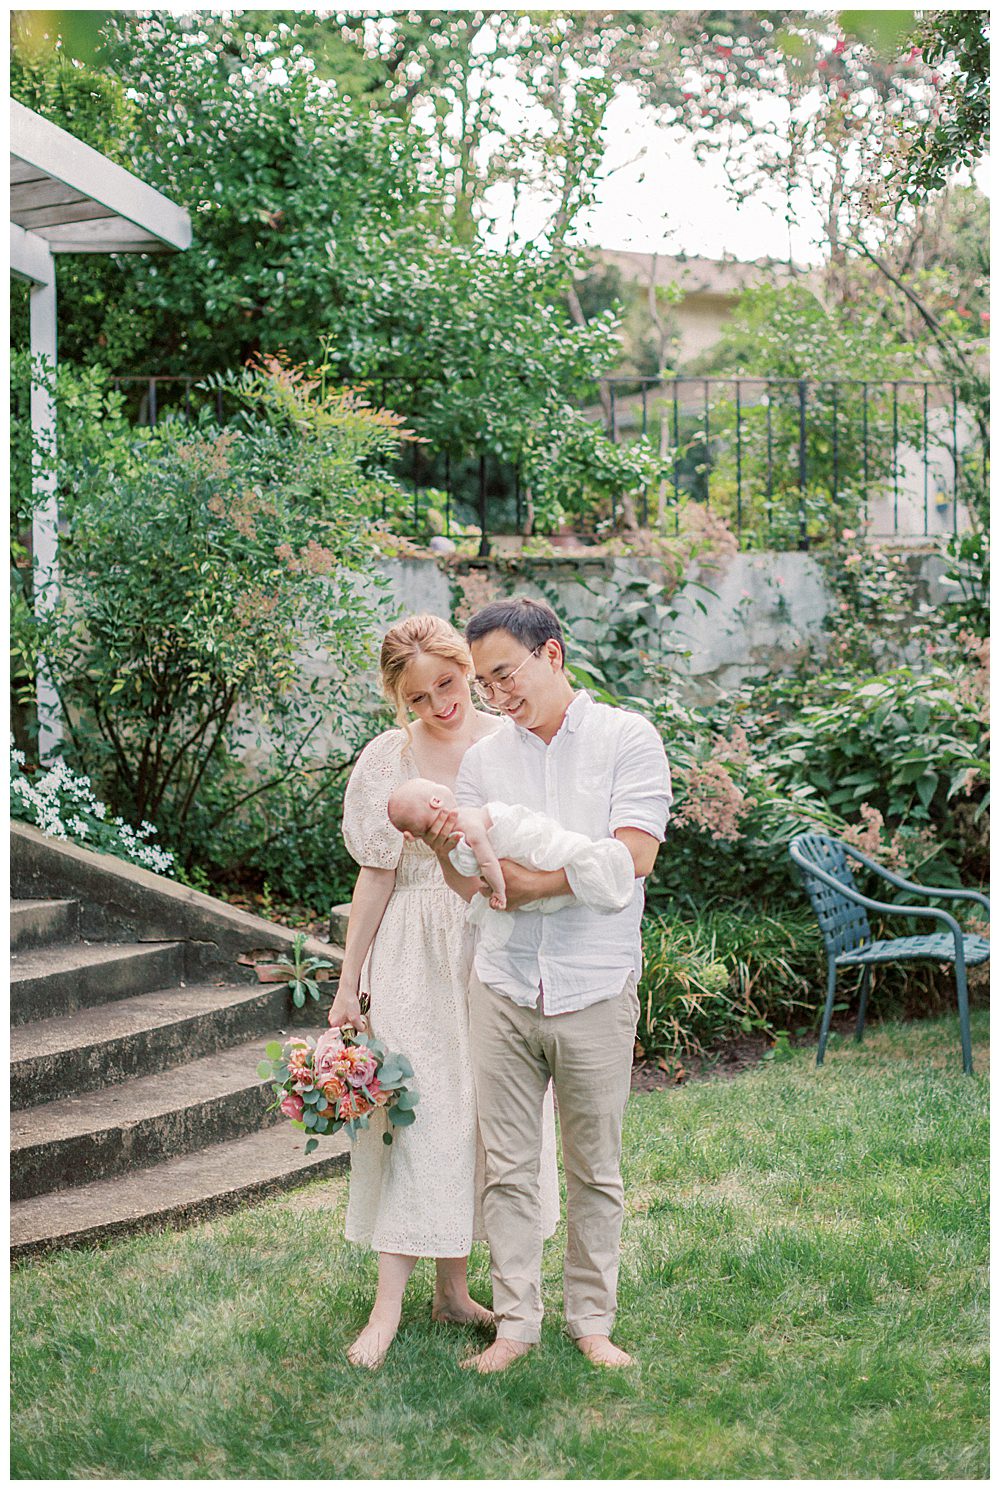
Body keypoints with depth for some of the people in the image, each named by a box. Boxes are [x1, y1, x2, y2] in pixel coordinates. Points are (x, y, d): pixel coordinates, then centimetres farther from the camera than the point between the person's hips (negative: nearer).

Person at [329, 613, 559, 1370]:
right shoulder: (388, 760, -2)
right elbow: (377, 877, 2)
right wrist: (348, 984, 3)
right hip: (417, 954, -2)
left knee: (487, 1112, 7)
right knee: (413, 1109, -4)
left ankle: (454, 1287, 20)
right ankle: (389, 1302, 2)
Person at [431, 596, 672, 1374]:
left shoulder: (627, 737, -1)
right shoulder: (483, 758, 10)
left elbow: (635, 853, -12)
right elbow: (471, 883, 5)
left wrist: (538, 880, -11)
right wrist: (447, 848, -17)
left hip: (595, 989, -3)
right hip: (503, 987, 3)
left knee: (596, 1169, 8)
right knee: (507, 1166, 5)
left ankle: (592, 1319, 20)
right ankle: (516, 1320, 15)